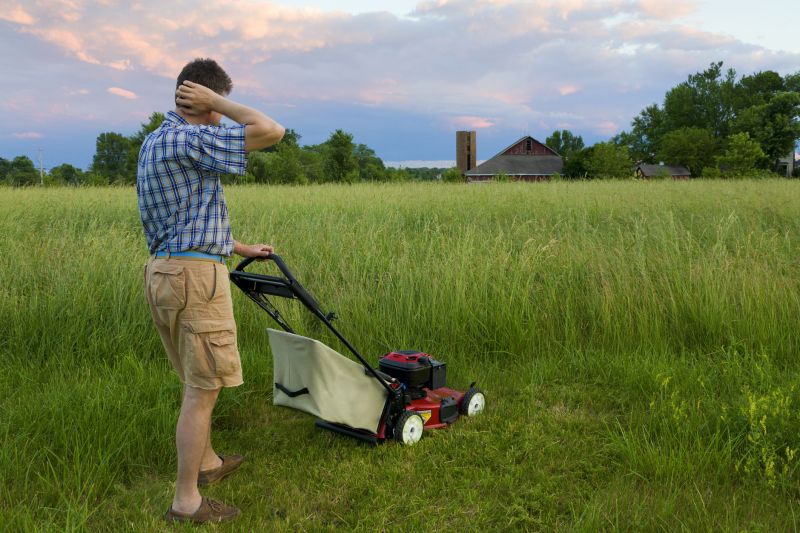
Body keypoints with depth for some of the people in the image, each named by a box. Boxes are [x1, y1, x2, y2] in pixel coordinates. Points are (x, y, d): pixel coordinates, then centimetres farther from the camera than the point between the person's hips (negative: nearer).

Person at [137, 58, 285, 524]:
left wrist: (241, 249, 29)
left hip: (164, 271, 10)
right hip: (195, 275, -10)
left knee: (200, 382, 23)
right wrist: (215, 102, -7)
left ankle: (207, 462, 40)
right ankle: (187, 501, 11)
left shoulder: (155, 142, 17)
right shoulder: (191, 140, -15)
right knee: (203, 390, 0)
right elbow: (271, 131, -19)